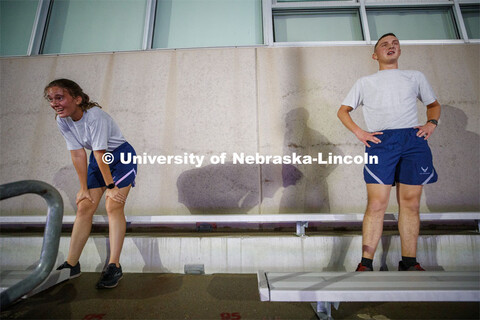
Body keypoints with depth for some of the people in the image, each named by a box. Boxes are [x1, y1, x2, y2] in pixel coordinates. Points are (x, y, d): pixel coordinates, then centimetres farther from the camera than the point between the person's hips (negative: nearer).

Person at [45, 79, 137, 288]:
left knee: (113, 206, -17)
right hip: (98, 159, 7)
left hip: (122, 156, -7)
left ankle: (114, 266, -10)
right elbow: (78, 154, -6)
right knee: (84, 207, 3)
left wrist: (111, 187, -22)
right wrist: (84, 188, -4)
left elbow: (100, 154, -27)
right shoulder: (62, 121, -8)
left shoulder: (95, 116, -28)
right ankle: (72, 264, 15)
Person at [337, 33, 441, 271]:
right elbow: (343, 110, 18)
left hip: (413, 140, 3)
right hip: (380, 141, -2)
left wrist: (431, 123, 10)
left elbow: (433, 104, 32)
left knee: (410, 204, 2)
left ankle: (409, 262, 13)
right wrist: (359, 133, 1)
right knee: (377, 204, -10)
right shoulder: (365, 82, 20)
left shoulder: (415, 77, 25)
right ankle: (366, 263, -3)